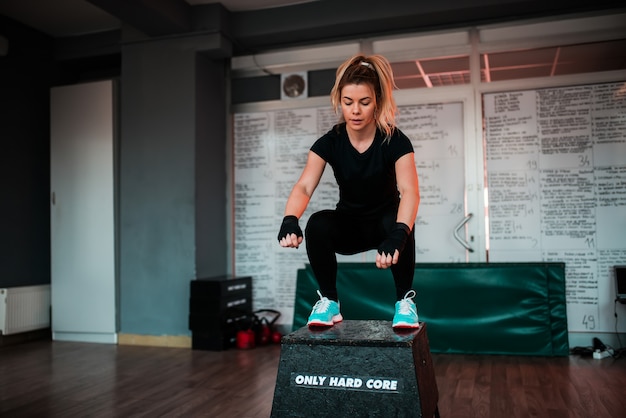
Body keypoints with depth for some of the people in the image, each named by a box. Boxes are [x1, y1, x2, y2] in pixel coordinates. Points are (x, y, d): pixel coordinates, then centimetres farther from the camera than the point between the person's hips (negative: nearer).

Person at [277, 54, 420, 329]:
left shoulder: (395, 141, -22)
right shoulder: (329, 143, -16)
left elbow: (409, 191, -38)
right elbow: (304, 187, -31)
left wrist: (398, 234, -58)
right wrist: (290, 221, -53)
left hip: (383, 222, -2)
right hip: (349, 225, 2)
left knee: (399, 225, -37)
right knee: (318, 224, -31)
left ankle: (404, 300, -17)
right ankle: (329, 300, -13)